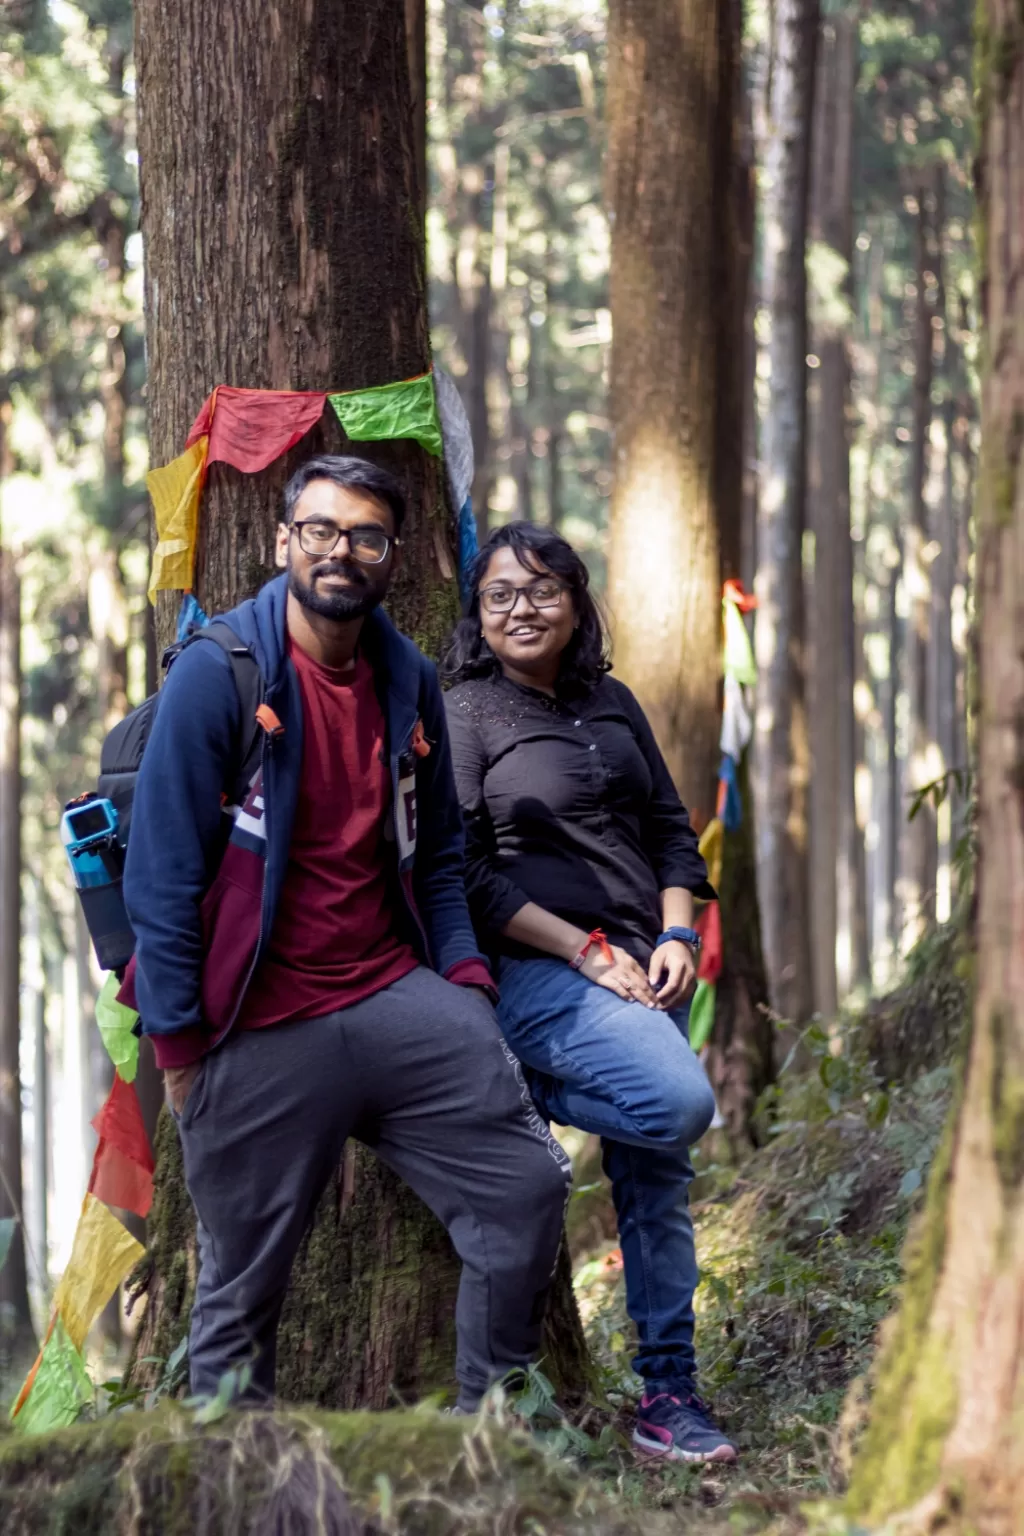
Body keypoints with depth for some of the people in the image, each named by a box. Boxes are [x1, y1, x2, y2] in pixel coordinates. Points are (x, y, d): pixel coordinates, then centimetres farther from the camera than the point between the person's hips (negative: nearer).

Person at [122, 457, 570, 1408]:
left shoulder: (409, 680, 8)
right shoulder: (217, 672, -9)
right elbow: (163, 869, -9)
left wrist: (462, 971, 4)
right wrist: (177, 1043, -10)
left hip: (396, 998, 5)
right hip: (260, 1032, -5)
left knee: (527, 1186, -3)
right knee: (241, 1289, 5)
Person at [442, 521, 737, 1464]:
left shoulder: (612, 704, 17)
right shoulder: (464, 713, -2)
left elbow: (671, 831, 20)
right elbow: (466, 875, -9)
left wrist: (677, 939, 1)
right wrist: (589, 953, -13)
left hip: (640, 971, 6)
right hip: (537, 974, -6)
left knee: (657, 1176, 5)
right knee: (679, 1100, -27)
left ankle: (668, 1395, 12)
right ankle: (516, 1098, -3)